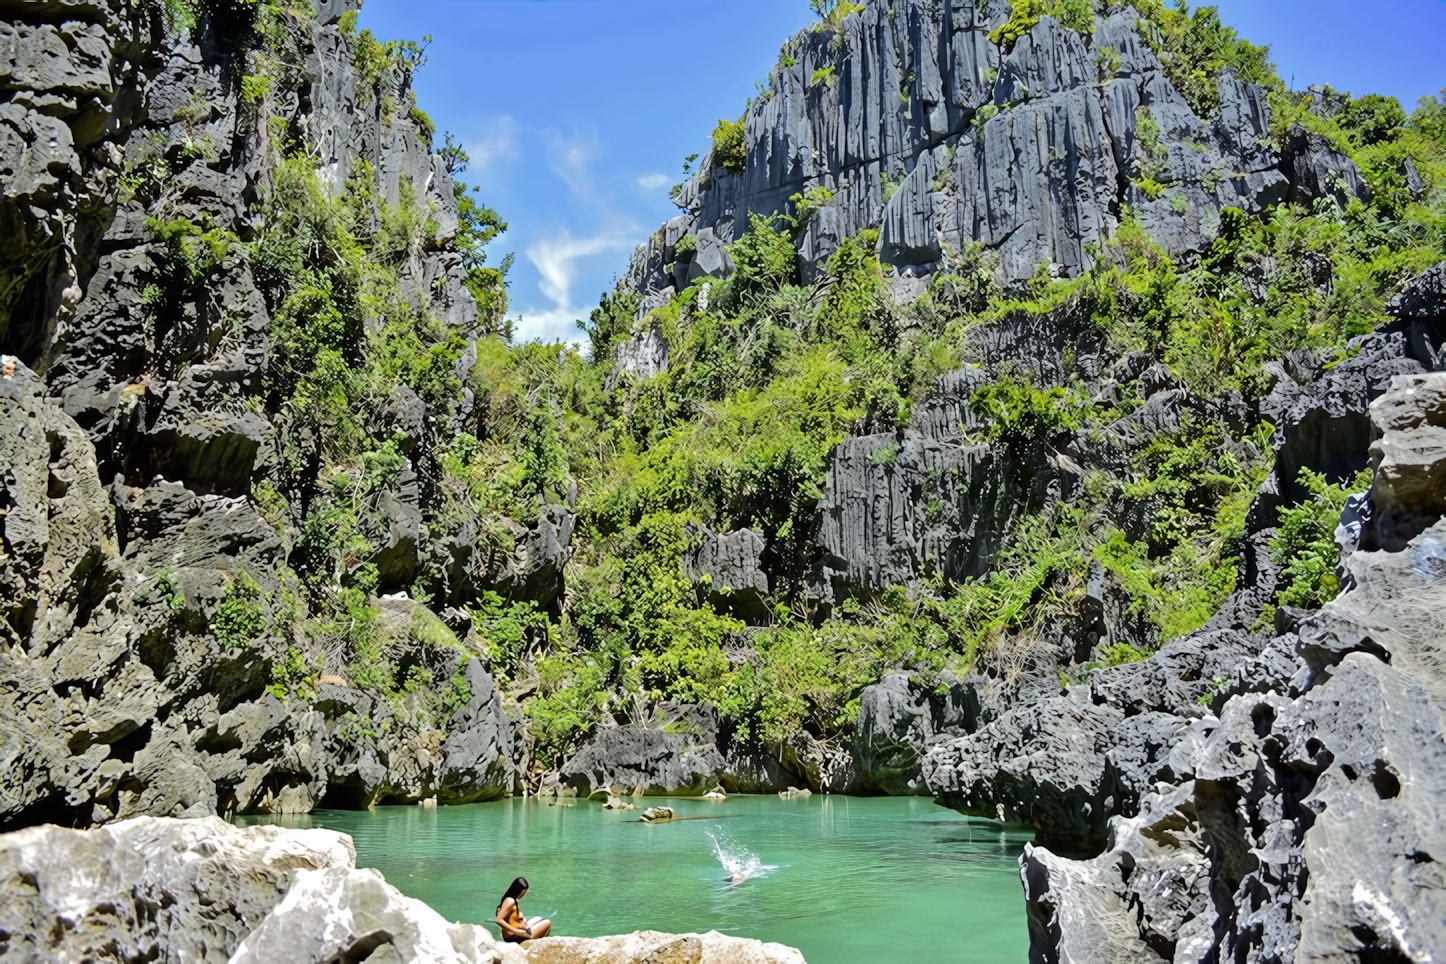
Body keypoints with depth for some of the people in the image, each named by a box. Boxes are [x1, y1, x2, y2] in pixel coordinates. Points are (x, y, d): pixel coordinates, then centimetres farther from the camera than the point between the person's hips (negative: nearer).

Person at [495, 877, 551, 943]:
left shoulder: (514, 901, 8)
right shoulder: (510, 901, -20)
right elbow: (499, 920, -28)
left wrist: (523, 919, -3)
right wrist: (516, 931, -27)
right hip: (514, 937, -10)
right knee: (547, 923, -4)